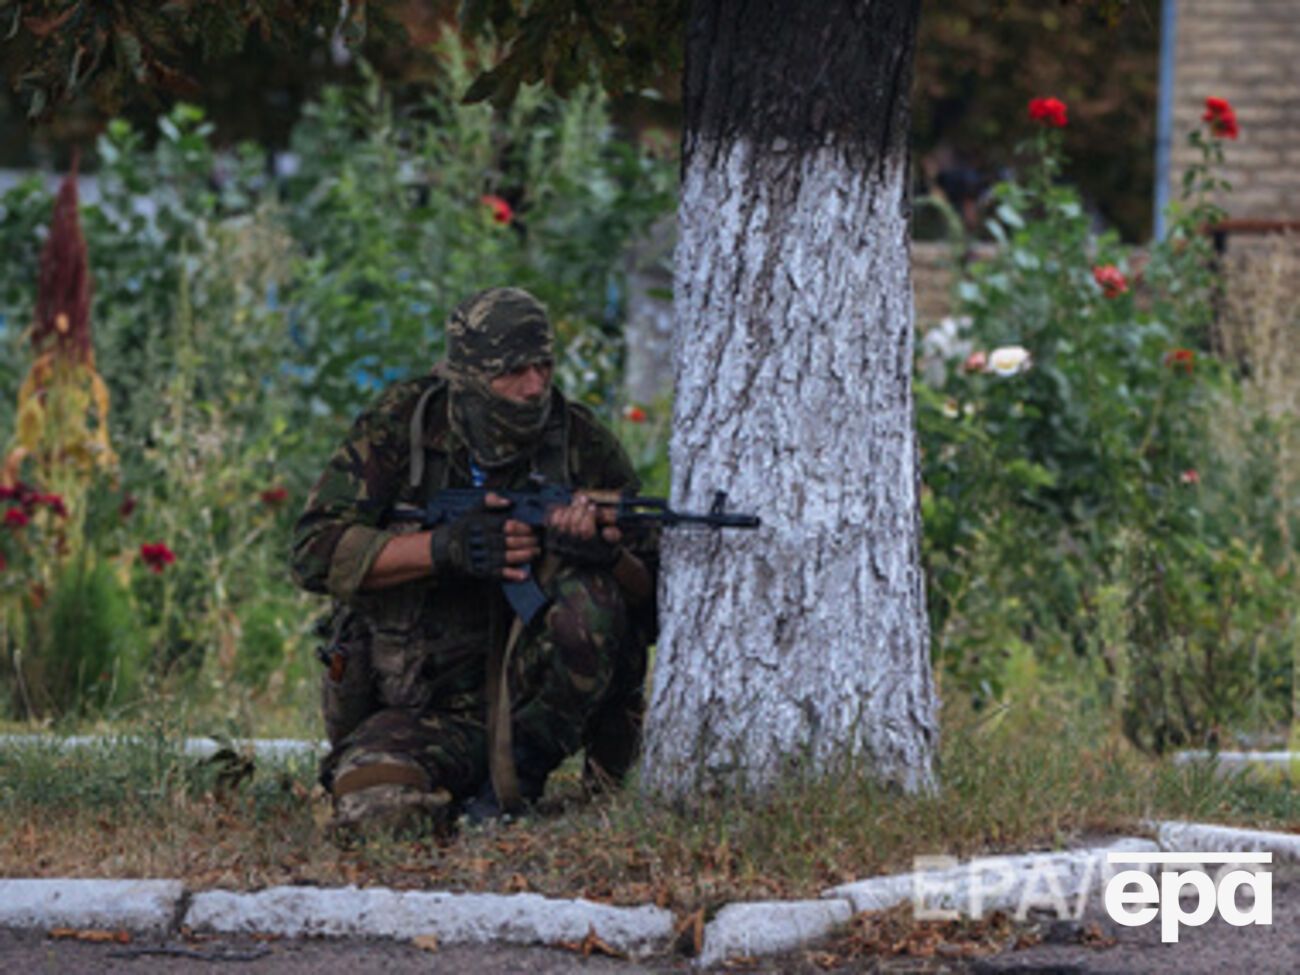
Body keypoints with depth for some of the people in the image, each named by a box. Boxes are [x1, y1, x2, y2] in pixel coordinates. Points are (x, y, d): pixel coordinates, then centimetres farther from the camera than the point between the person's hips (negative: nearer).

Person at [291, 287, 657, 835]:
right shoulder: (400, 426, -5)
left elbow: (654, 592, -3)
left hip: (532, 699, 1)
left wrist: (606, 554, -28)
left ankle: (521, 769, -11)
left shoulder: (580, 444, -4)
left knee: (585, 593, -28)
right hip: (422, 710, -1)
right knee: (374, 806, -31)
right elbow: (315, 552, -12)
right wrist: (445, 549, -25)